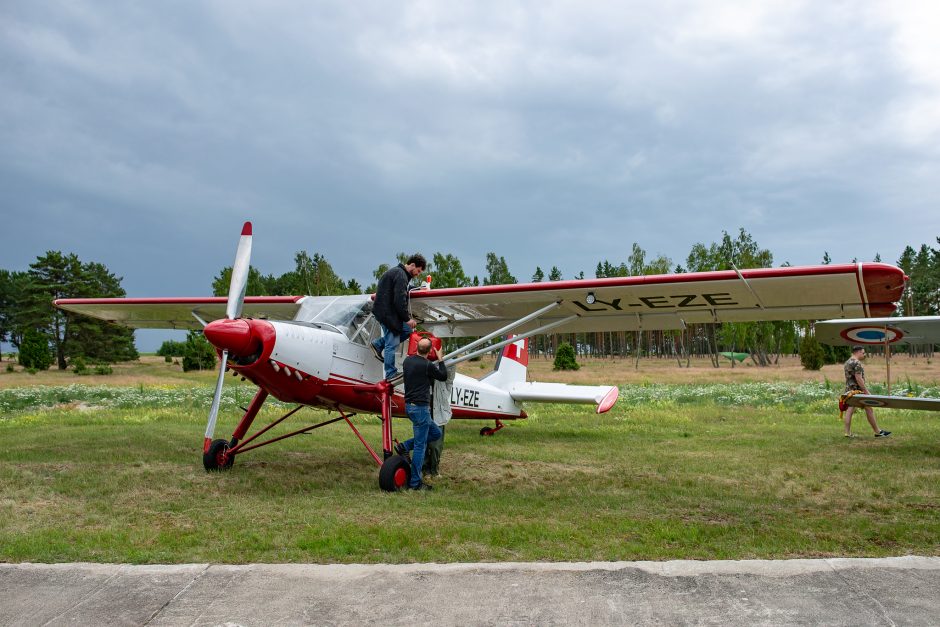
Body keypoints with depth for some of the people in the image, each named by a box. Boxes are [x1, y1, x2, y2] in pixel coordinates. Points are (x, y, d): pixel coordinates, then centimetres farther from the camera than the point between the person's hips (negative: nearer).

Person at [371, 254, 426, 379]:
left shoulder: (397, 272, 17)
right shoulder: (401, 275, -17)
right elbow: (400, 300, -22)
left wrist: (408, 317, 16)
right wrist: (407, 318, -13)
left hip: (389, 311, 10)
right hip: (387, 313, -10)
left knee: (408, 330, 12)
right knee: (392, 343, -5)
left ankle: (378, 344, 15)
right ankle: (391, 374, 3)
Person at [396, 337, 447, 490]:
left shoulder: (407, 360, 6)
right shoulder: (428, 365, -15)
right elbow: (443, 376, 2)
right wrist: (440, 360, 14)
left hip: (409, 405, 8)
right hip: (420, 407, -8)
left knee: (436, 433, 20)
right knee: (420, 445, -1)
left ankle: (404, 446, 13)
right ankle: (415, 482, 4)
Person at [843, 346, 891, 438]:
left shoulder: (848, 362, 14)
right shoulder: (857, 363, -16)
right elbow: (859, 379, -22)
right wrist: (866, 391, -19)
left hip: (849, 390, 9)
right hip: (857, 390, -9)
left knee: (849, 411, 4)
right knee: (869, 410, 1)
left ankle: (848, 433, 1)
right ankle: (878, 432, 10)